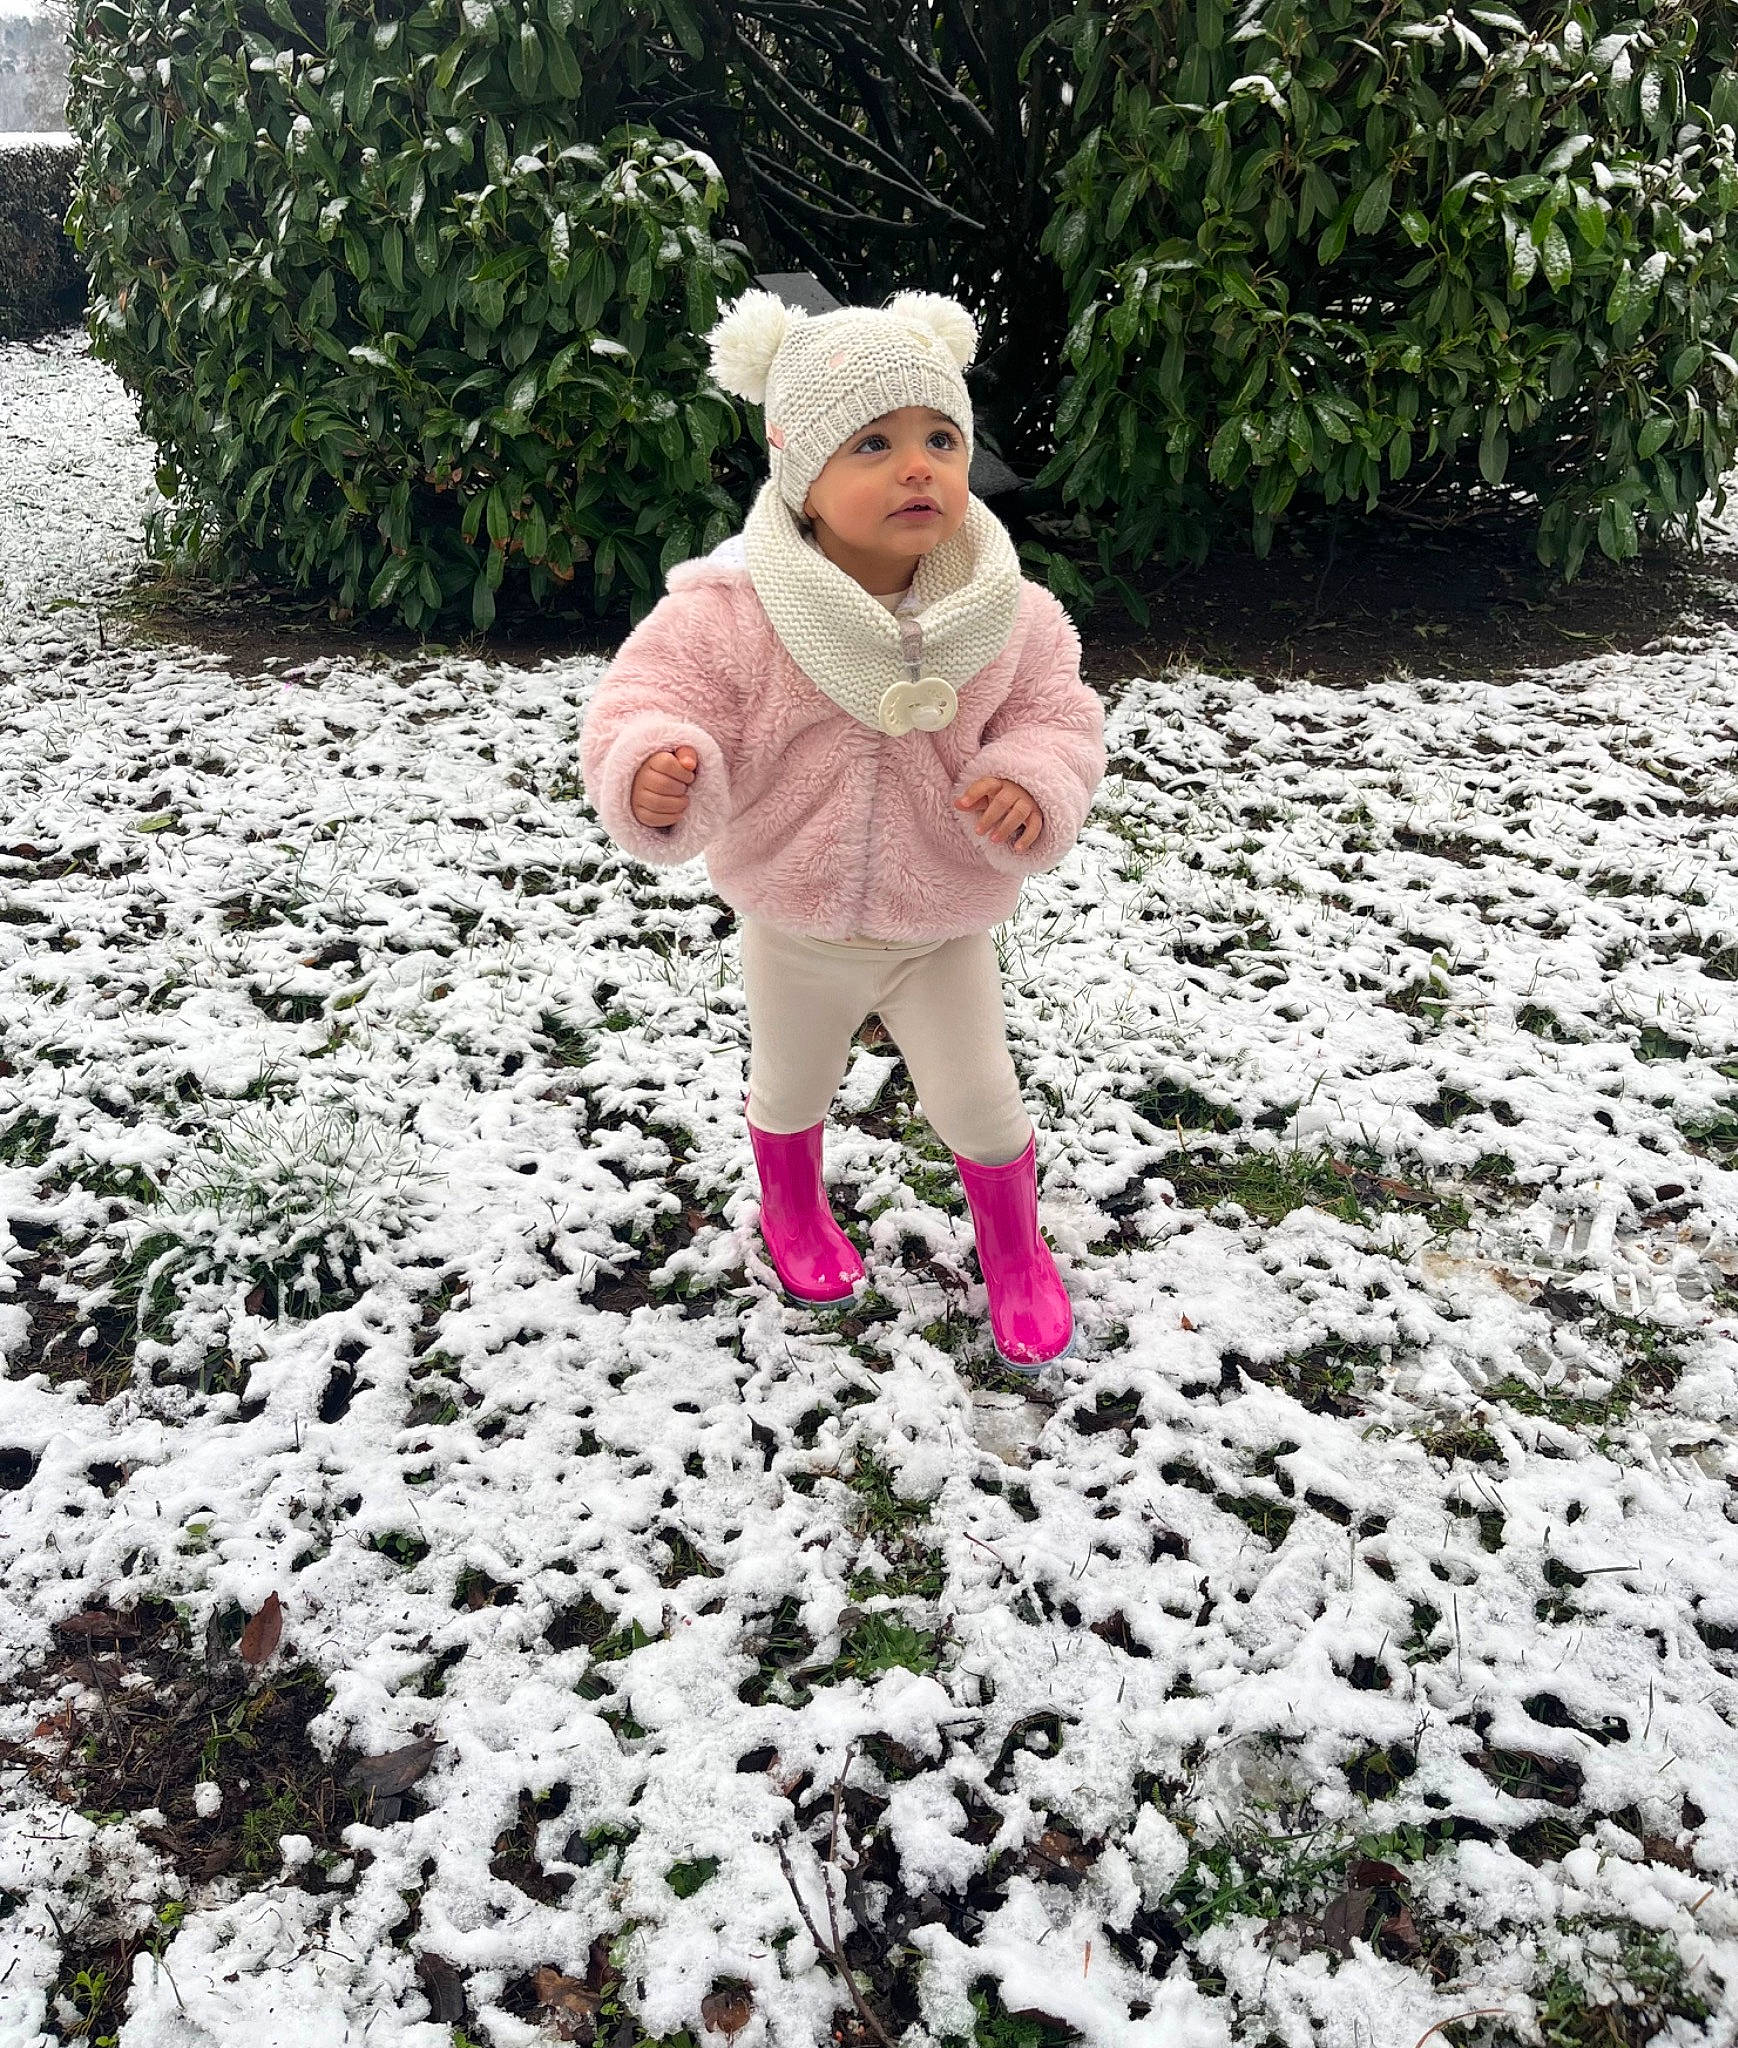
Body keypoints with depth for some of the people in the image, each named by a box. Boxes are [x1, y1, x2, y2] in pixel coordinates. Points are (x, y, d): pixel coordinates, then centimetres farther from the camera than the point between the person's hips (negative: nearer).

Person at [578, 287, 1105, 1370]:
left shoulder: (1011, 618, -16)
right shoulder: (726, 611, -24)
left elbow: (1059, 716, -7)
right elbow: (645, 706, -23)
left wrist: (1034, 787, -30)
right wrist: (654, 777, -47)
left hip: (945, 926, 0)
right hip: (795, 924, 0)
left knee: (981, 1106, 9)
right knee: (789, 1089, 25)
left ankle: (1014, 1250, 40)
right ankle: (794, 1209, 59)